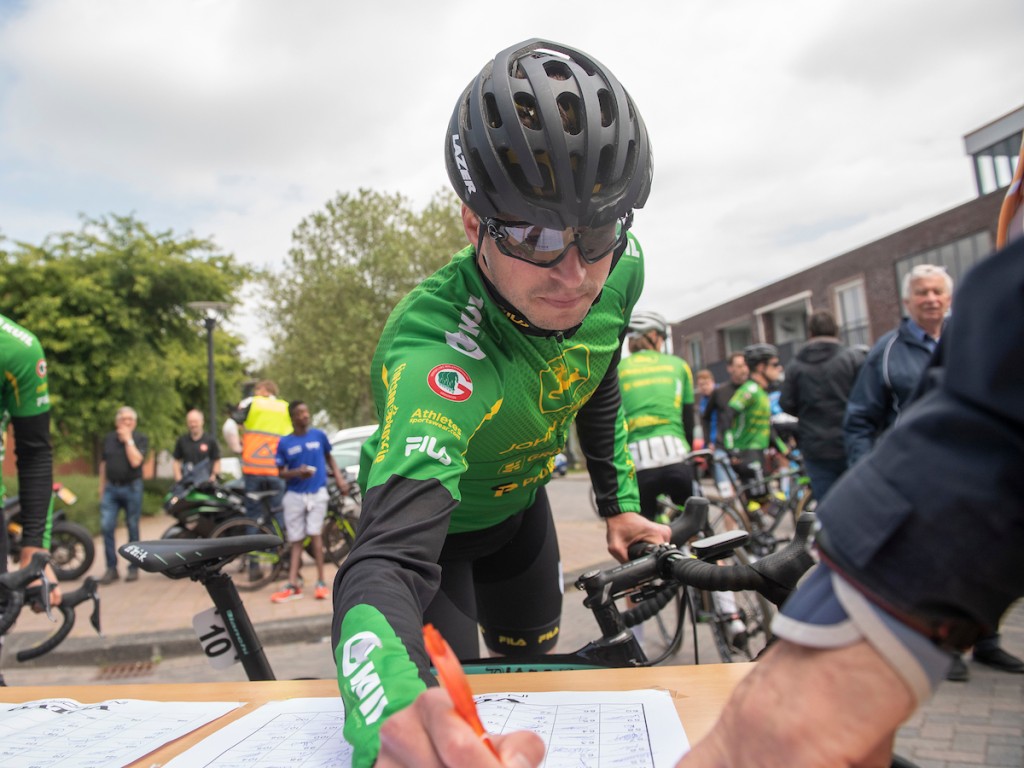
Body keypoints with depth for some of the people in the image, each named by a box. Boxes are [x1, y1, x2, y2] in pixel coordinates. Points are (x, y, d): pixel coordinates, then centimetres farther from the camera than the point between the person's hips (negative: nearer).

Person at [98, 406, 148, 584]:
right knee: (106, 526, -7)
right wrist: (102, 488, 14)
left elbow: (135, 461, -17)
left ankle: (133, 568, 14)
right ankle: (111, 568, 3)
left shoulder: (141, 439, -2)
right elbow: (103, 465, 16)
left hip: (131, 488, -3)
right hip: (111, 488, 3)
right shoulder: (108, 439, 10)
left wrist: (128, 439, -14)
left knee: (132, 528, 5)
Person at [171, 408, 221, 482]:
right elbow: (177, 461, 13)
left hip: (205, 480, -2)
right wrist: (178, 478, 1)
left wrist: (213, 478, -7)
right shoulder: (182, 440, 10)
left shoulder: (210, 440, 2)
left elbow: (217, 461, 3)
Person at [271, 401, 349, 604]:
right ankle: (293, 585, 7)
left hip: (317, 492, -1)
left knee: (314, 533, -9)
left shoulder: (319, 435, 0)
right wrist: (297, 472, -18)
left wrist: (339, 479, 2)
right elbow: (281, 473, 2)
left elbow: (329, 458, 14)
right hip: (294, 495, 1)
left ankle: (321, 582, 0)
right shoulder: (284, 443, -1)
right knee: (296, 540, 5)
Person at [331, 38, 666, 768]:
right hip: (429, 514, -5)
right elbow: (384, 562, -55)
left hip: (519, 504, 5)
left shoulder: (621, 271, -24)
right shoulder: (436, 354, -45)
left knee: (533, 681, 20)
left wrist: (620, 503, 1)